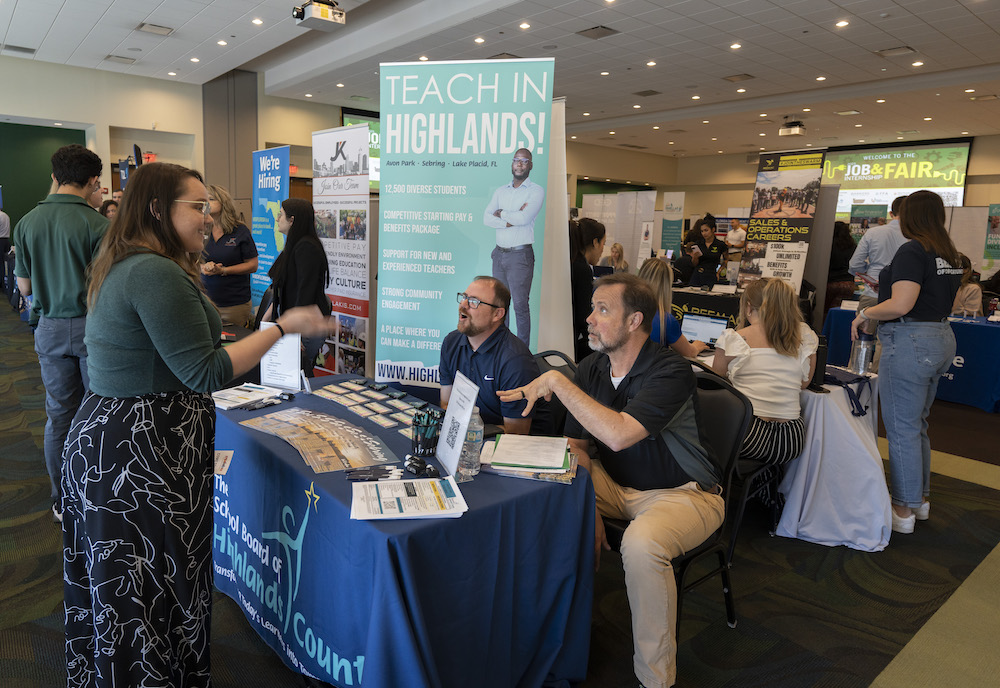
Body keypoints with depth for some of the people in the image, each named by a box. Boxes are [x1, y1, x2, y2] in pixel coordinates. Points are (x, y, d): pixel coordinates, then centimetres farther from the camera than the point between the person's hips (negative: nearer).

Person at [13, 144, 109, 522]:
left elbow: (24, 286, 6)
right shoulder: (97, 224, -14)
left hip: (50, 328, 4)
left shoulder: (27, 223, 1)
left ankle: (62, 500, 23)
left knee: (59, 414, 13)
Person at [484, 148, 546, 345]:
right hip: (499, 253, 5)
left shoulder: (536, 191, -1)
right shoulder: (500, 191, 14)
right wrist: (512, 219, -12)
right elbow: (486, 218, 1)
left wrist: (501, 214, -1)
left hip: (520, 254, -5)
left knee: (520, 305, -4)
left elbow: (524, 218, -17)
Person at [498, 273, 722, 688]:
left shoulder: (670, 372, -24)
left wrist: (558, 382, -32)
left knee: (641, 543, -36)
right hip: (616, 485, 6)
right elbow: (576, 446, 0)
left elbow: (619, 435, -38)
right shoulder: (590, 369, -3)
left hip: (683, 494, -6)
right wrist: (587, 509, -15)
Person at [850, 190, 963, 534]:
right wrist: (888, 285, 27)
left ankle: (904, 510, 8)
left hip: (911, 343, -9)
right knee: (918, 425, 19)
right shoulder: (950, 255, 12)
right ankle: (920, 498, 30)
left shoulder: (912, 251, -15)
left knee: (902, 429, -1)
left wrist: (863, 314, -9)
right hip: (941, 338, 9)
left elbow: (901, 305, -24)